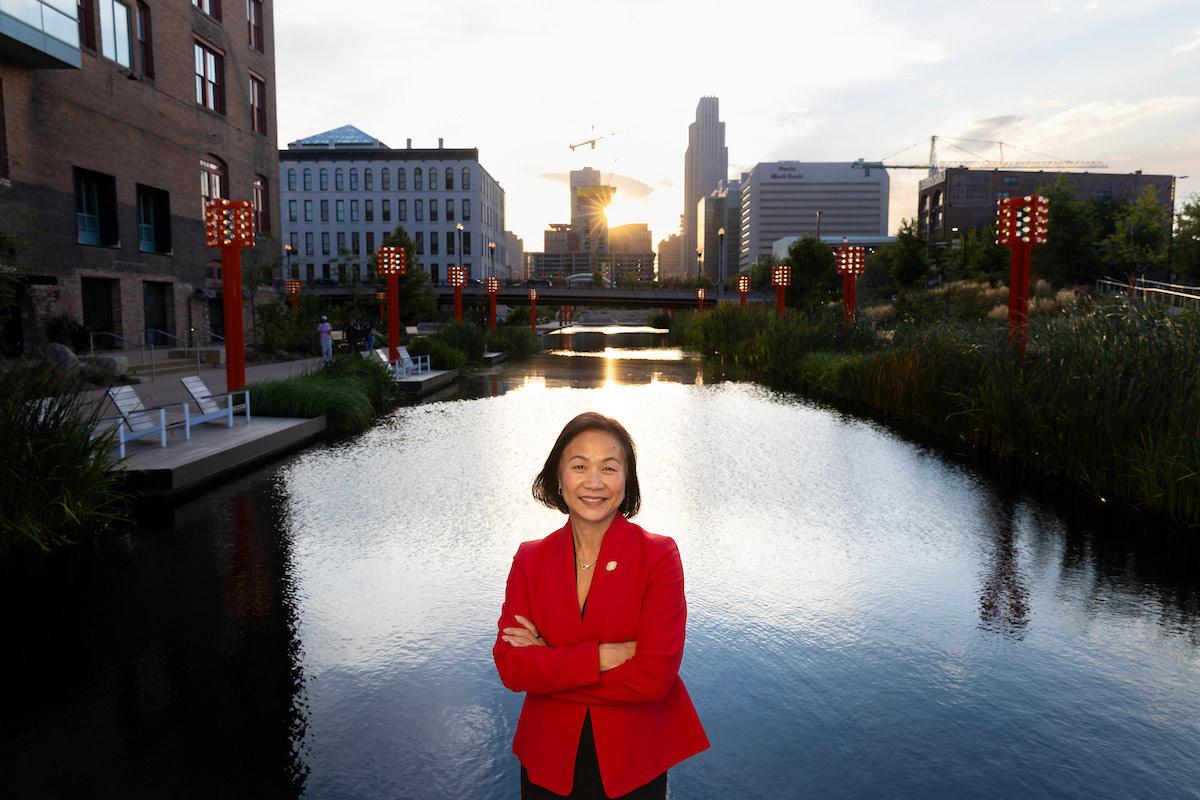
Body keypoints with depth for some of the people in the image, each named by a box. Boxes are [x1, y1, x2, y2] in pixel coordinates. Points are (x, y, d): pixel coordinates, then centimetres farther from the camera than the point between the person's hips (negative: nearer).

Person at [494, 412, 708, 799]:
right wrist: (606, 655, -21)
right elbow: (510, 666, -12)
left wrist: (550, 664, -16)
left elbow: (654, 676, -20)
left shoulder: (658, 555, -14)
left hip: (633, 767, -2)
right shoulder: (529, 559, -4)